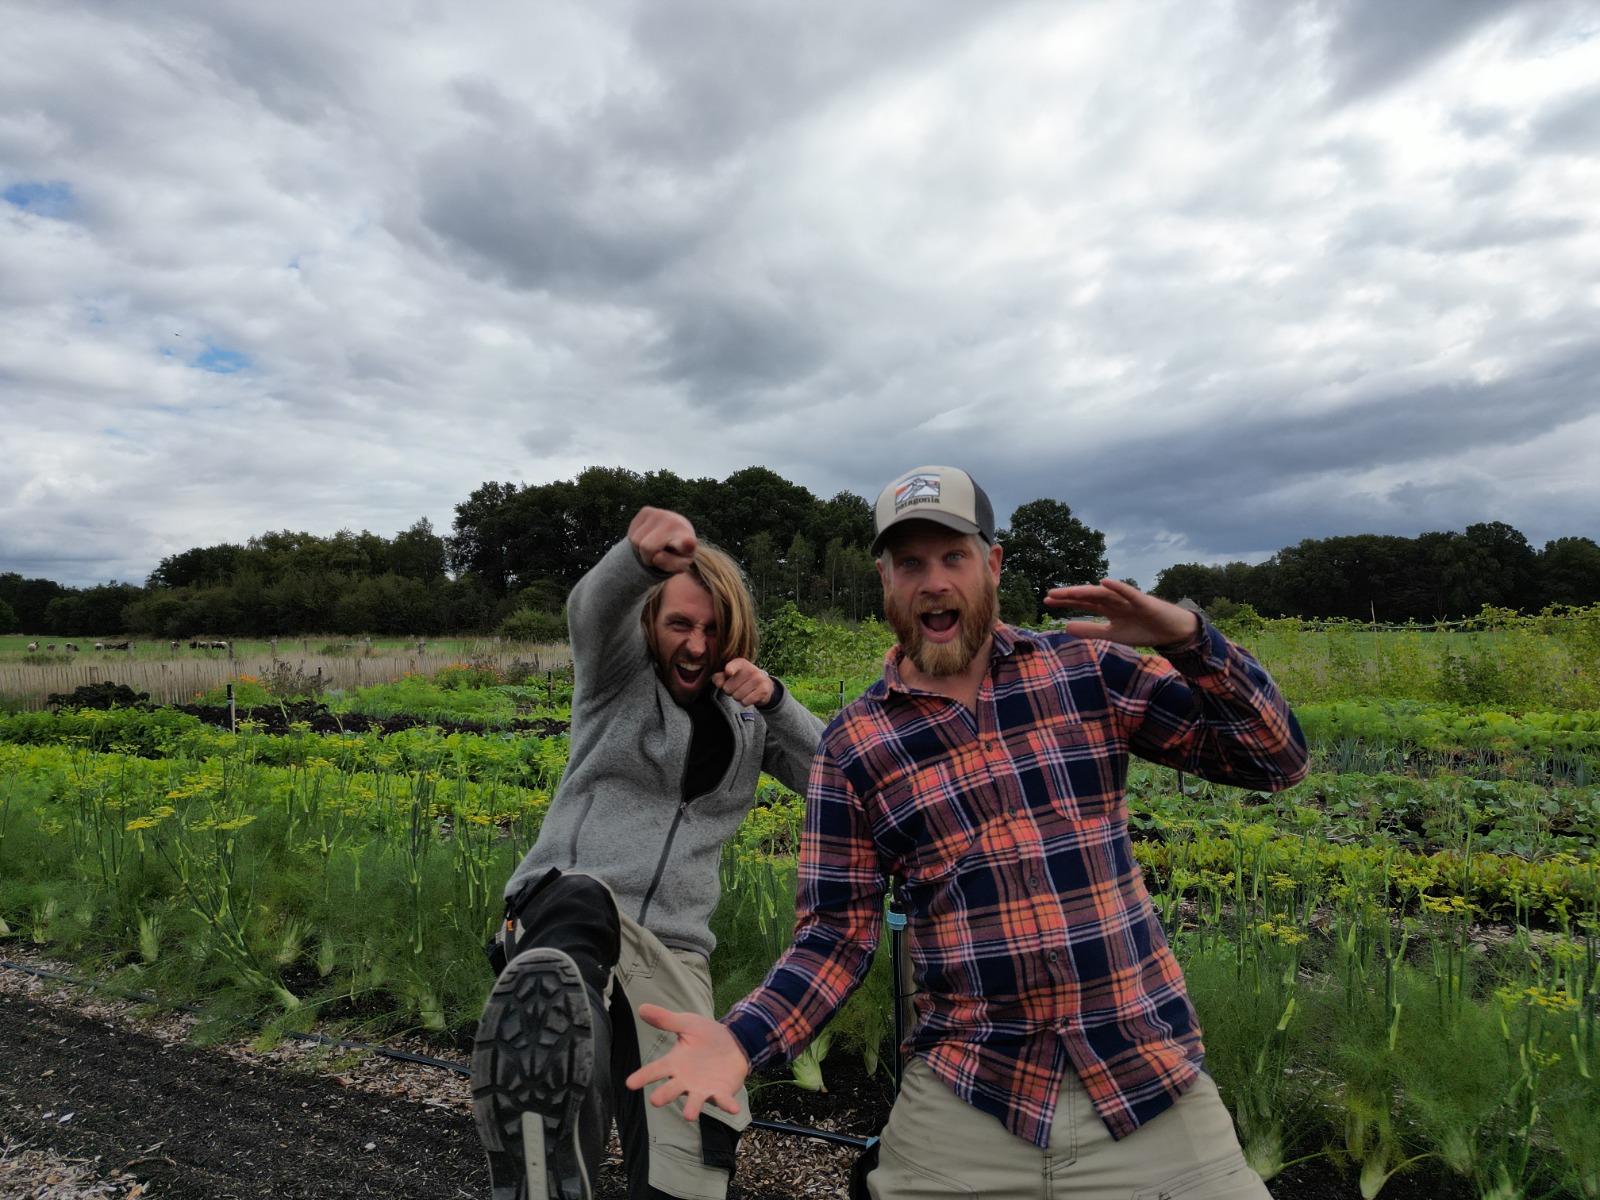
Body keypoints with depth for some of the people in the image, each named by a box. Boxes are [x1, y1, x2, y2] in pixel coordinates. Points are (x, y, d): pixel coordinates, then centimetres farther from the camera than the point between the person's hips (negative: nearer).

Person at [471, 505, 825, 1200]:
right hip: (564, 909, -3)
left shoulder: (747, 716, 14)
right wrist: (642, 555, -43)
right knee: (579, 906, -41)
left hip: (672, 954, 4)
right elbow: (592, 607, -19)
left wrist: (774, 700, -8)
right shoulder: (620, 669, 3)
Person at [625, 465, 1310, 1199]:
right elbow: (837, 933, -1)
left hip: (1150, 1081, 1)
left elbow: (1275, 761, 1)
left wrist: (1188, 639, -16)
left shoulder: (1088, 670, 0)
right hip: (966, 1101, 0)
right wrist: (742, 1037, -18)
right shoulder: (852, 745, -2)